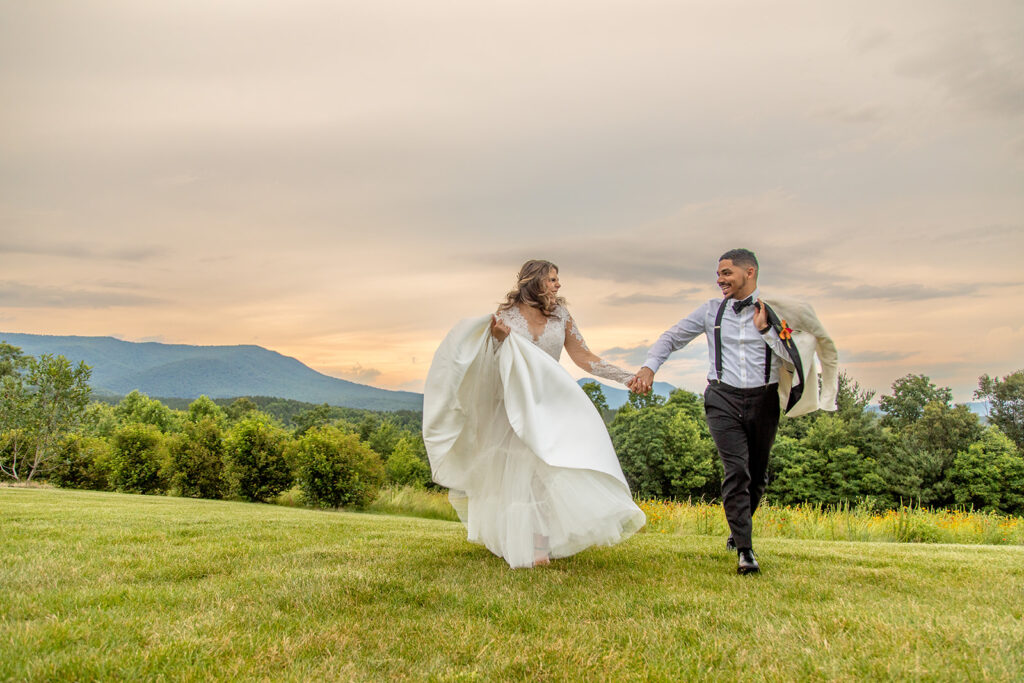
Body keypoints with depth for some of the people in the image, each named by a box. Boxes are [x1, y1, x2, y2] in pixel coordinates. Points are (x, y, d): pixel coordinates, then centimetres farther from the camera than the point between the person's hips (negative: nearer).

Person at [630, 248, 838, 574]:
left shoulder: (775, 312, 3)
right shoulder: (711, 310, 6)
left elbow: (795, 360, -3)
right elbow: (672, 337, 10)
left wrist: (765, 329, -13)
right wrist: (649, 367, -5)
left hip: (763, 400, 1)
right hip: (724, 399, -1)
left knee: (757, 475, 12)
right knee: (736, 470, -16)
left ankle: (738, 530, 37)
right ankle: (744, 550, -11)